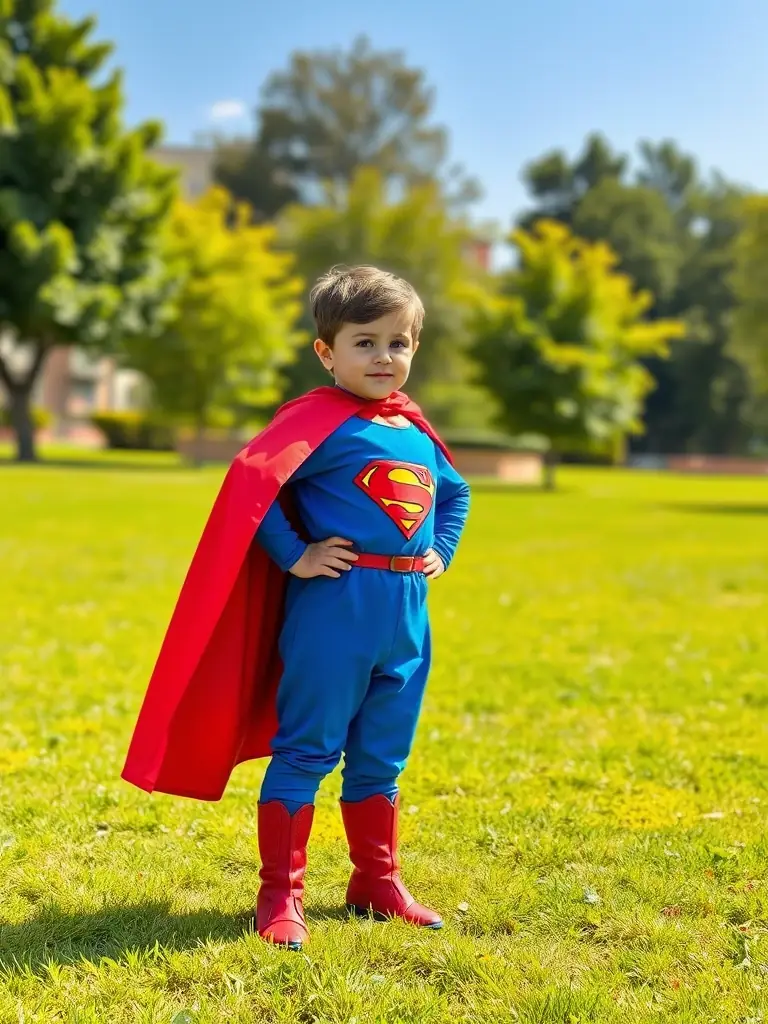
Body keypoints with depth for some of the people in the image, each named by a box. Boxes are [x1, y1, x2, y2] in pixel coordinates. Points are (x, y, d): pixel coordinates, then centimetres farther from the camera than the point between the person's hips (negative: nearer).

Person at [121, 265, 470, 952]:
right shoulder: (320, 420, -10)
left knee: (381, 758, 17)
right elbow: (250, 483, -20)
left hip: (407, 613, 7)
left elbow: (455, 492, 30)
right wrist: (294, 557, -17)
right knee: (306, 751, 0)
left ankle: (377, 883, 29)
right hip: (333, 611, -7)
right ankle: (281, 894, 8)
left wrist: (442, 551, 16)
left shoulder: (416, 431, 13)